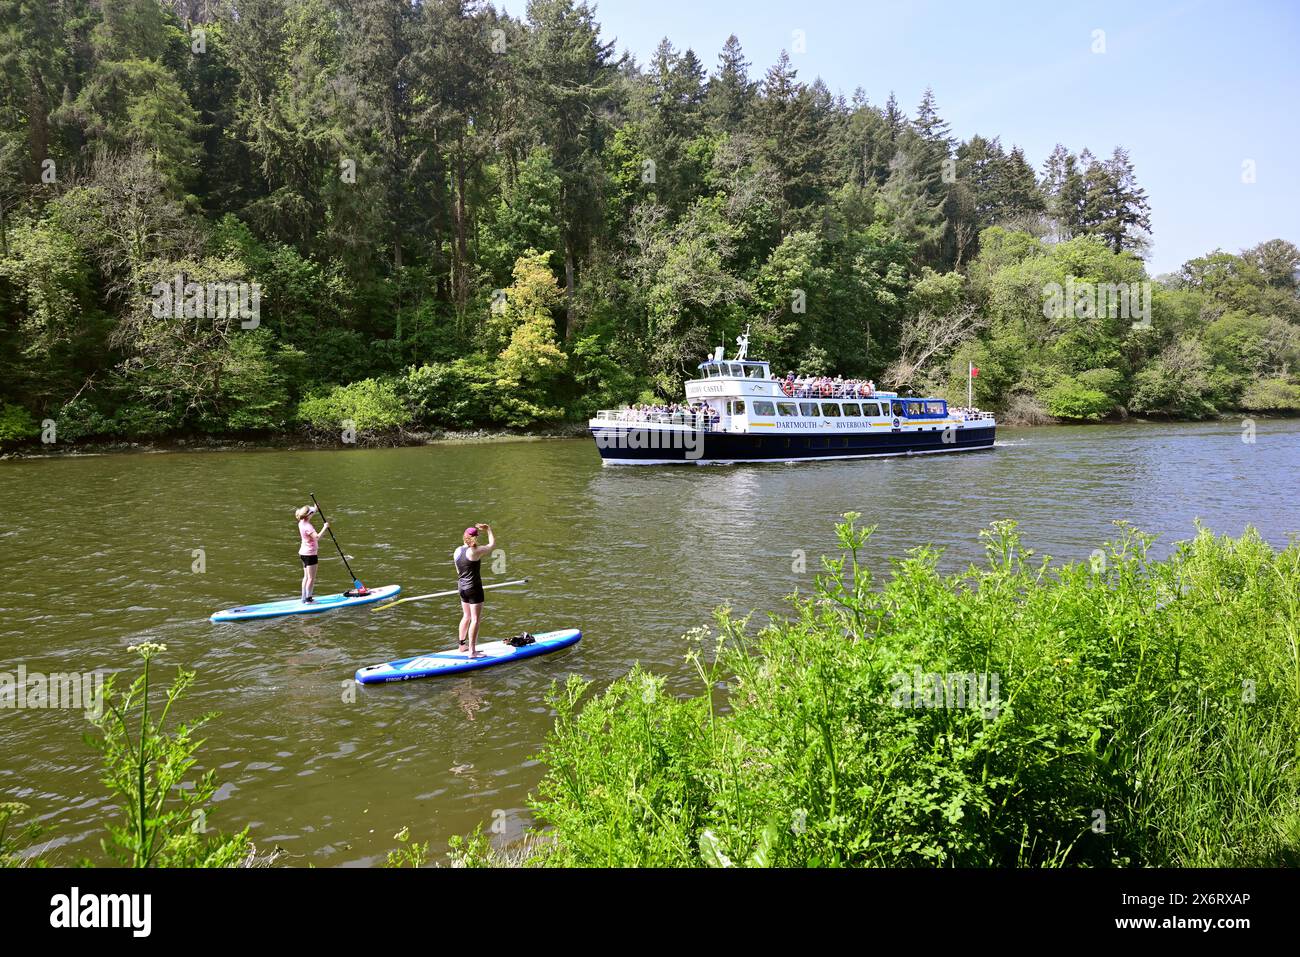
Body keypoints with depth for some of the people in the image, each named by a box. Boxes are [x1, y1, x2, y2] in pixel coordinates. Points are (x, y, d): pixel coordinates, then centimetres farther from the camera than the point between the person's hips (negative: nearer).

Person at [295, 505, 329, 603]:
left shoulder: (302, 523, 4)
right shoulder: (307, 526, -24)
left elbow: (308, 517, 29)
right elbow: (317, 537, -36)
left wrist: (315, 509, 30)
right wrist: (324, 527, -29)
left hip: (304, 552, 10)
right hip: (310, 554, -10)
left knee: (306, 576, 17)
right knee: (311, 578, -2)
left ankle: (304, 598, 21)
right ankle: (308, 599, 1)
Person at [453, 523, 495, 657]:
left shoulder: (457, 551, 4)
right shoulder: (474, 551, -18)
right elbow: (492, 544, -7)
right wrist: (489, 530, 7)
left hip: (462, 587, 8)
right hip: (474, 588, -8)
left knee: (466, 616, 22)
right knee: (476, 619, -3)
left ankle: (462, 645, 33)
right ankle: (472, 651, -3)